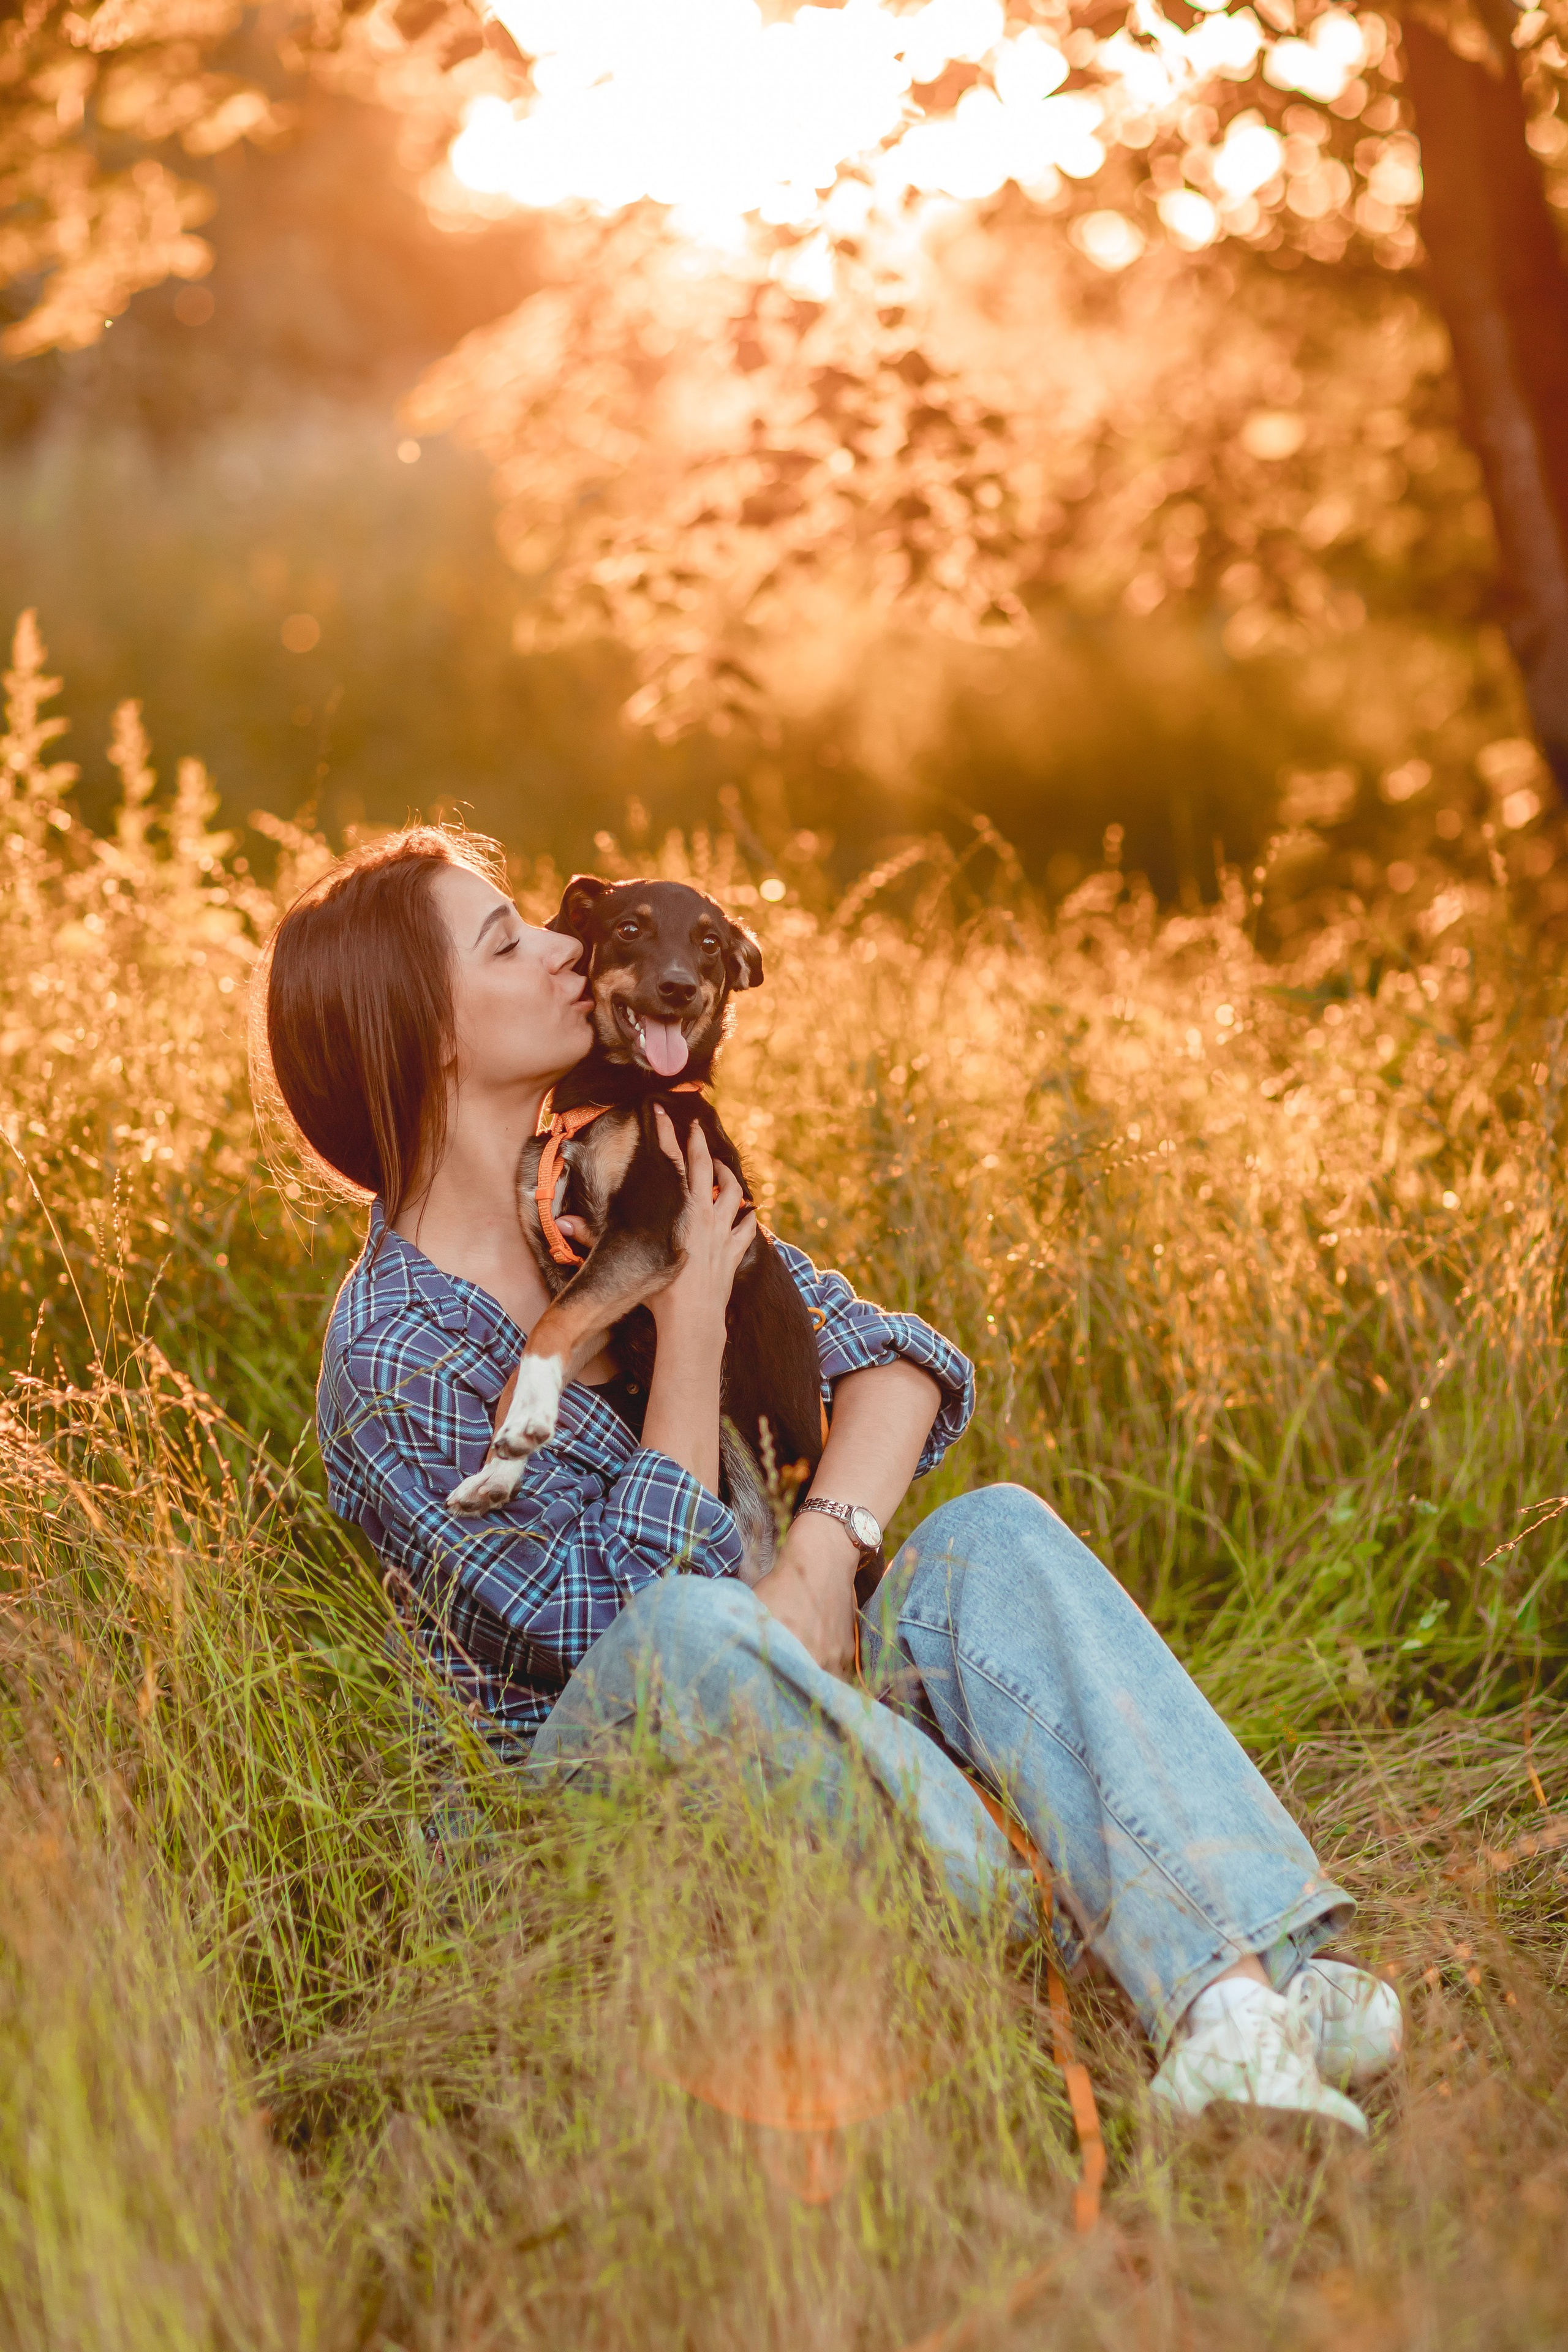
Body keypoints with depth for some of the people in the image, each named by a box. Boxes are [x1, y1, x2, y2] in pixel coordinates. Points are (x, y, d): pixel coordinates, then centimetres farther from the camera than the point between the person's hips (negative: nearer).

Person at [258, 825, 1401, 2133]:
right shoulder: (393, 1361, -13)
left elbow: (897, 1360, 0)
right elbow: (621, 1617, -20)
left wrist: (825, 1549, -20)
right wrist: (691, 1319, -18)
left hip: (791, 1729, 6)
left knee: (993, 1533, -21)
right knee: (691, 1629, -37)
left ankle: (1240, 1981, -41)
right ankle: (1065, 1950, -39)